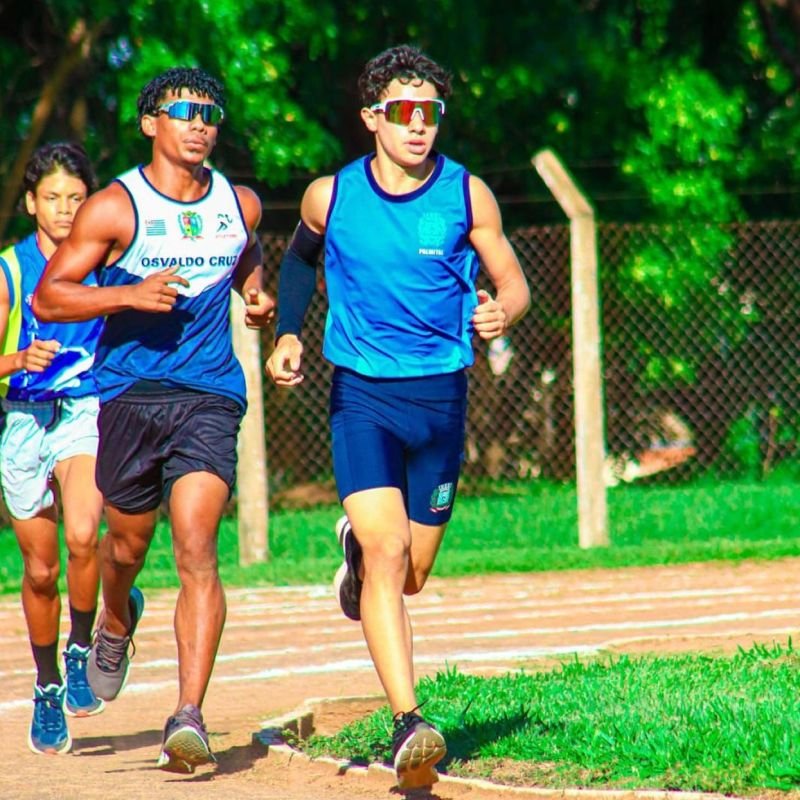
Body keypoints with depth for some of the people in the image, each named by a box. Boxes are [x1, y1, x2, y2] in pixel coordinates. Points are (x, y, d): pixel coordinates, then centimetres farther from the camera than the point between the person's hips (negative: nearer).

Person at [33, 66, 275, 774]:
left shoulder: (241, 206, 8)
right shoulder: (115, 208, -5)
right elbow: (48, 297, -6)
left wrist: (257, 294, 10)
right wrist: (131, 295, -19)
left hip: (210, 397, 1)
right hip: (129, 392, -1)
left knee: (197, 548, -15)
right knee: (128, 543, 14)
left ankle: (190, 717, -19)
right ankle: (115, 625, 52)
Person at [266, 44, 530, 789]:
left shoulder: (467, 195, -3)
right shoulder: (329, 196, -2)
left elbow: (513, 284, 4)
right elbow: (299, 258, 19)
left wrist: (499, 313, -19)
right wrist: (287, 334, 4)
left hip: (440, 397, 2)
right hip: (361, 394, -2)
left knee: (411, 574, 10)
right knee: (387, 547, -20)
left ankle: (356, 546, 48)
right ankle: (408, 722, -23)